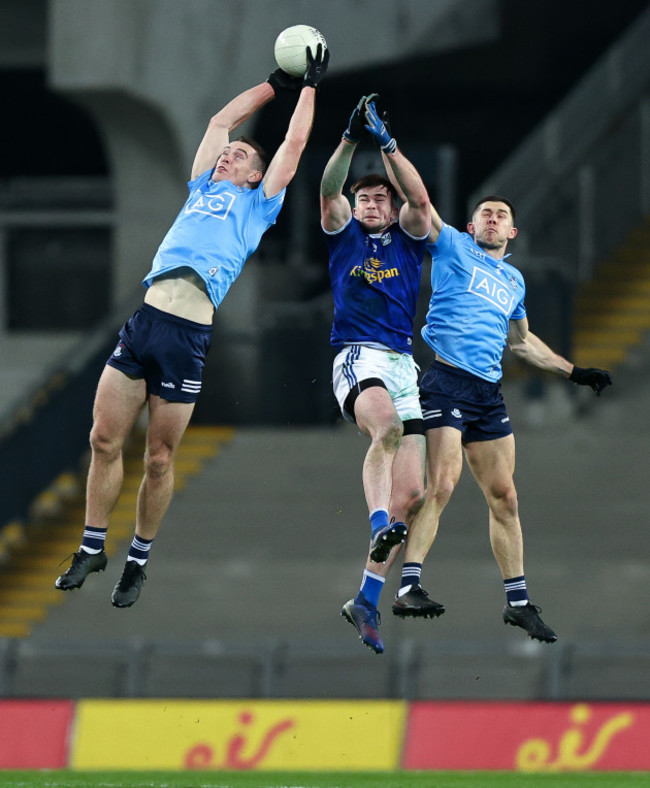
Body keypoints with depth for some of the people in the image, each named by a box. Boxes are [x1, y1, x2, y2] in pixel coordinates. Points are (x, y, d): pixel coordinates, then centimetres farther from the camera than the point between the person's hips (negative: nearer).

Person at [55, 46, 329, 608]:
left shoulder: (258, 204, 15)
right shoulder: (204, 190, 26)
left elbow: (293, 145, 15)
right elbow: (221, 120, 33)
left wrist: (310, 87, 24)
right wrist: (276, 83, 37)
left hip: (188, 335, -4)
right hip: (143, 319, 4)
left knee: (159, 460, 0)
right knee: (105, 441, 1)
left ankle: (138, 562, 12)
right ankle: (92, 549, 12)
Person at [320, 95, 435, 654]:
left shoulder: (409, 239, 15)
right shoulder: (344, 235, 13)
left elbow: (420, 198, -4)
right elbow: (329, 191, -6)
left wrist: (387, 143, -14)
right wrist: (352, 140, -19)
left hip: (403, 363, 4)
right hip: (357, 356, -4)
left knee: (411, 493, -2)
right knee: (386, 425, -38)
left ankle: (367, 599, 6)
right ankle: (379, 527, -50)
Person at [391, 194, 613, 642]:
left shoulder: (514, 280, 24)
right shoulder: (453, 248, 8)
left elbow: (521, 341, 35)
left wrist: (573, 372, 35)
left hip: (489, 393, 6)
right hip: (447, 382, -6)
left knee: (503, 496, 6)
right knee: (441, 484, -19)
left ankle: (518, 601, 13)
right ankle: (408, 587, -20)